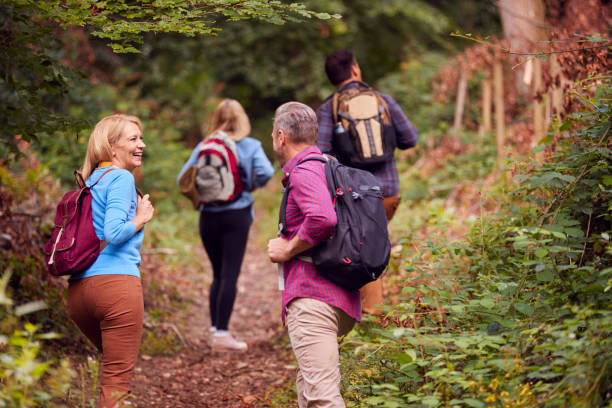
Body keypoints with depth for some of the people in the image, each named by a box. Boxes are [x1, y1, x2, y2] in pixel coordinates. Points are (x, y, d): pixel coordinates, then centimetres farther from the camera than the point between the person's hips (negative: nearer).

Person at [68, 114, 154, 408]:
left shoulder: (90, 181, 21)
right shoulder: (121, 178, -4)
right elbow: (114, 233, -16)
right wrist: (142, 218, 1)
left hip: (78, 286, 8)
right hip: (116, 281, -8)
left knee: (112, 367, 25)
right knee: (117, 379, -4)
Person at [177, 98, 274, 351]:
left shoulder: (203, 147, 4)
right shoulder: (251, 146, -1)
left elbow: (183, 178, -2)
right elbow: (266, 172, -17)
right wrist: (253, 185, 3)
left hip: (208, 216, 3)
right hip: (237, 215, -3)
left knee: (218, 274, 16)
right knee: (229, 275, -3)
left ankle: (215, 328, 16)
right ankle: (221, 333, -7)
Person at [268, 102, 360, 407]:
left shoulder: (304, 171, -10)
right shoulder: (330, 167, 21)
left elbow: (323, 219, -29)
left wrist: (288, 249, -14)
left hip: (312, 295, -11)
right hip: (341, 295, 11)